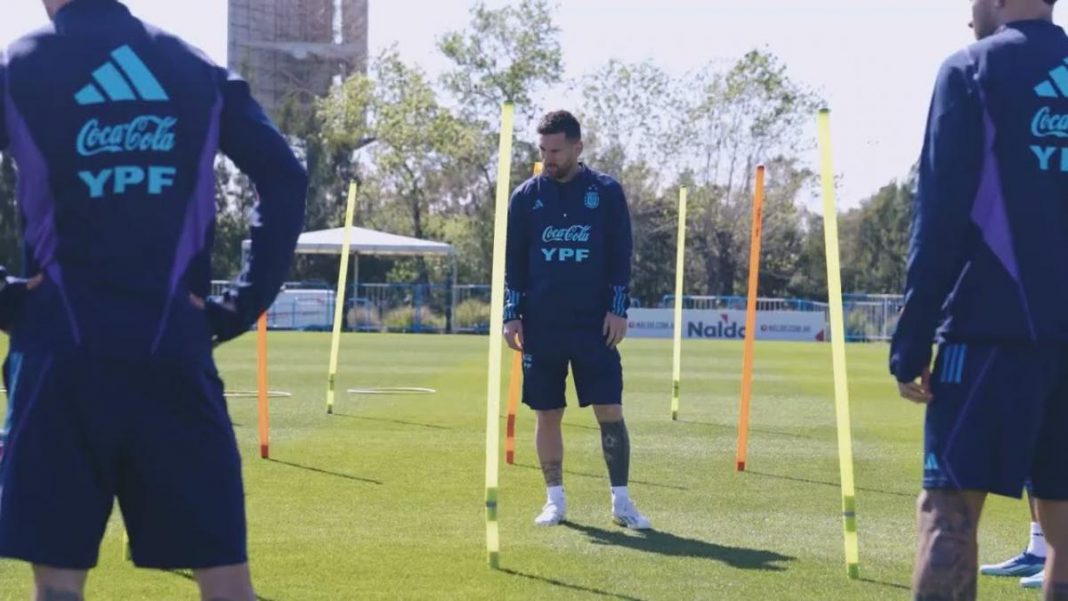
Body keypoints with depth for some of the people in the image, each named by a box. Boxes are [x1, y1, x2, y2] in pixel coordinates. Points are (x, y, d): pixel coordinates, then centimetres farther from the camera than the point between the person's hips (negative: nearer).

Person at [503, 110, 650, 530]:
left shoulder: (607, 192, 2)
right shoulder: (526, 197, 6)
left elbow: (621, 256, 2)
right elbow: (513, 261, 8)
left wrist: (618, 309, -5)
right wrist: (512, 314, 1)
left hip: (595, 325, -1)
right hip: (541, 326, 2)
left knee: (610, 410, -4)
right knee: (547, 414, 5)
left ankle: (621, 501, 4)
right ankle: (555, 499, 15)